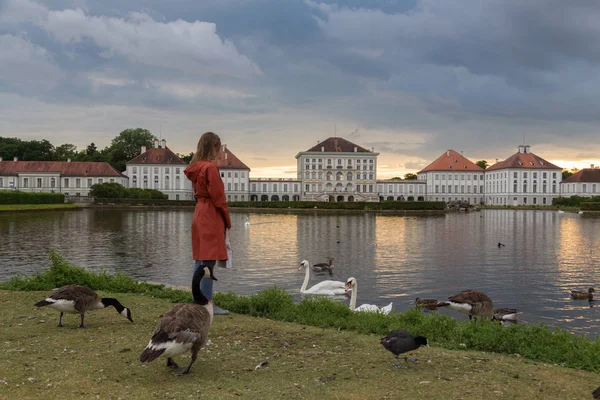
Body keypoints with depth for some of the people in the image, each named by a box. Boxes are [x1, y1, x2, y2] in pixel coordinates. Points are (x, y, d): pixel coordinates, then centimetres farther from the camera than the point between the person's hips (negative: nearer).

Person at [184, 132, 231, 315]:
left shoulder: (195, 168, 13)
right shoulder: (210, 167, -14)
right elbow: (217, 196, -15)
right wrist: (227, 220, -5)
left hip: (199, 215, 9)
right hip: (211, 217, -9)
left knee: (200, 259, 12)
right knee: (208, 261, -7)